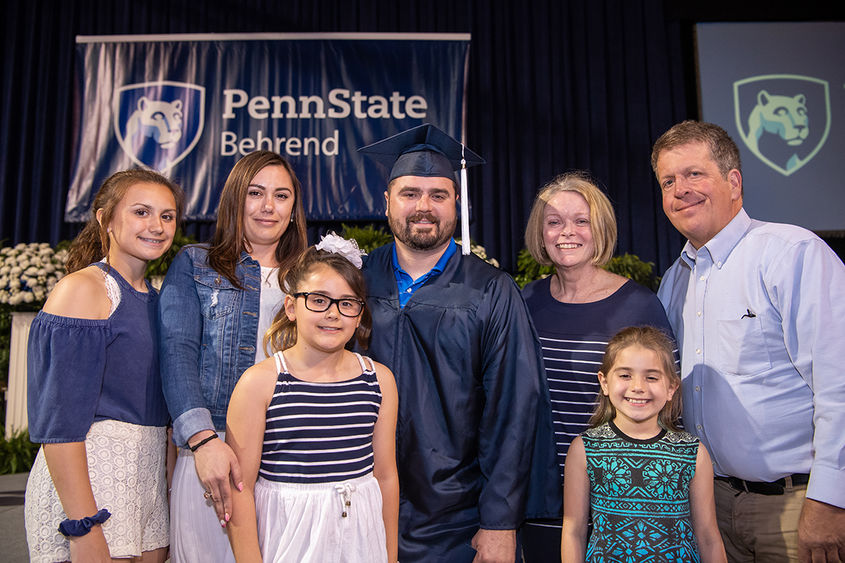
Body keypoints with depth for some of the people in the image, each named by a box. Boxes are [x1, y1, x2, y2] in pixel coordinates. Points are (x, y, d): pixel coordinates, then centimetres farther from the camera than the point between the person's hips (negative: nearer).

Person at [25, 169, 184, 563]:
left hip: (149, 473, 7)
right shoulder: (81, 289, -10)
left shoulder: (156, 300, 12)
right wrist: (82, 526, -20)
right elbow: (59, 419, -16)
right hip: (86, 473, -7)